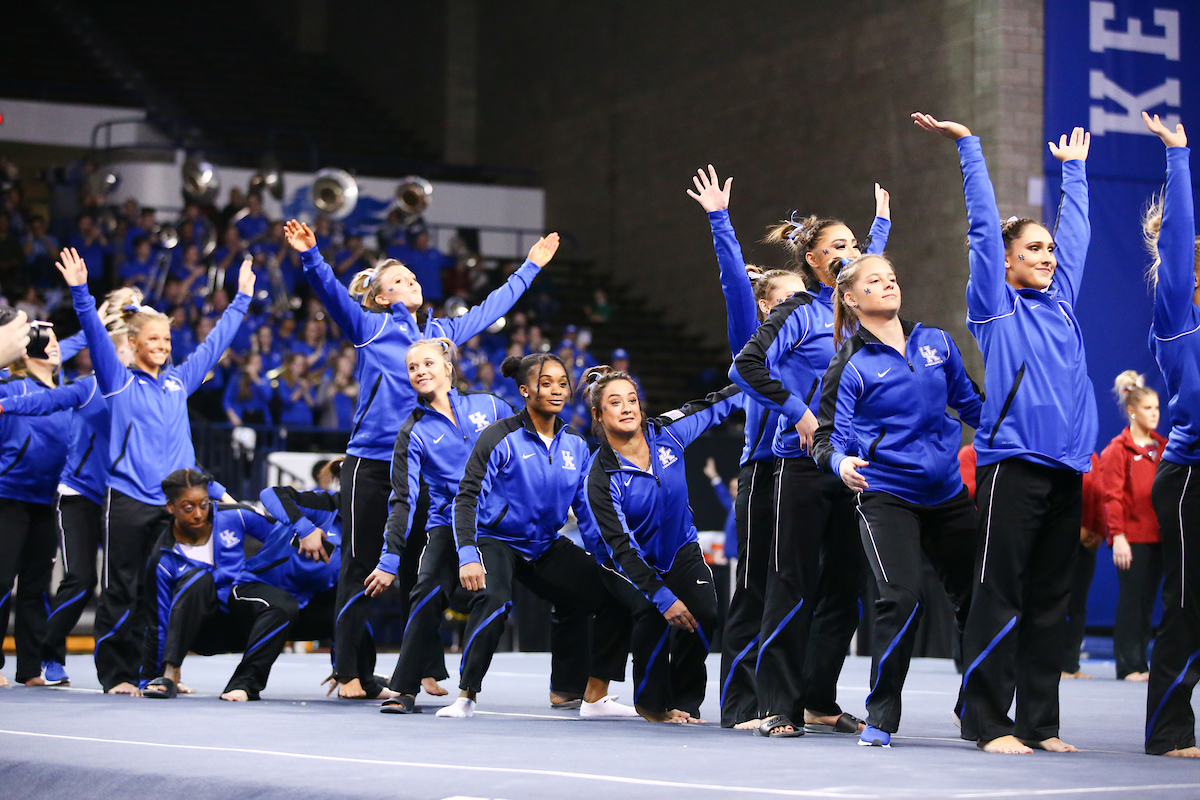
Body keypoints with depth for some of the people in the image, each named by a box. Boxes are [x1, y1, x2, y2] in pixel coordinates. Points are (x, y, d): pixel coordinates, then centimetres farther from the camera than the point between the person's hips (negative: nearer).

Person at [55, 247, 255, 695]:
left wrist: (242, 299, 28)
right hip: (128, 501, -4)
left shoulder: (179, 380, 15)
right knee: (122, 591, -1)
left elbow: (216, 342, 24)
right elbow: (97, 337, -10)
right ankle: (116, 674, 4)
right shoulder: (120, 382, 2)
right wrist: (81, 294, -23)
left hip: (173, 501, 4)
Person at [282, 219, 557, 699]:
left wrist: (530, 267, 35)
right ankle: (347, 674, 1)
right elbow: (332, 293, -15)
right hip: (371, 465, -5)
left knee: (417, 570, 9)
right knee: (360, 569, -2)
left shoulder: (440, 333, 15)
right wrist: (311, 256, -33)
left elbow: (490, 308, 27)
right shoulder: (371, 328, 0)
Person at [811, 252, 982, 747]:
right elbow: (829, 435, -6)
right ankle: (880, 719, -6)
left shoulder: (937, 343, 9)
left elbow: (970, 402, 22)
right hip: (885, 496, -5)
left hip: (948, 494, 5)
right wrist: (842, 463, -27)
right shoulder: (850, 366, -3)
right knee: (902, 597, -20)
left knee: (976, 597, 6)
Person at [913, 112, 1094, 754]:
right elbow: (984, 225, 2)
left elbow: (1075, 230, 30)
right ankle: (987, 724, -3)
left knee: (1050, 601, 7)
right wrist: (968, 146, 3)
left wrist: (1074, 167, 38)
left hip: (1066, 470, 6)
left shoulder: (1060, 303, 19)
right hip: (1012, 466, -6)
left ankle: (1039, 723, 11)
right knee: (1000, 598, -6)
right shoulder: (996, 305, 4)